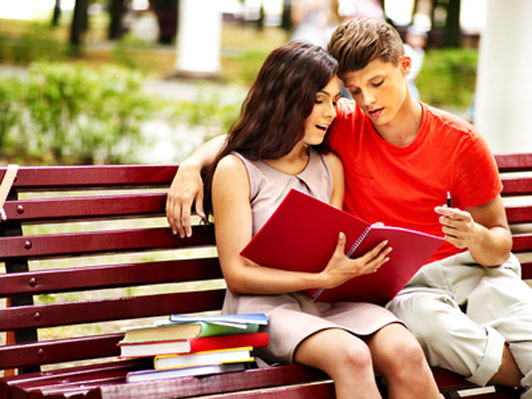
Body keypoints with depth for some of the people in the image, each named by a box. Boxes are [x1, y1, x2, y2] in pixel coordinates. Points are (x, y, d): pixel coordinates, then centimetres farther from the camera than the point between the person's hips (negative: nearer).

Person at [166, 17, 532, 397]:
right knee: (422, 315, -37)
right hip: (394, 287, 0)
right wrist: (192, 166, -10)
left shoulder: (461, 141, 0)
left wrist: (476, 237, -19)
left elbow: (501, 247, 5)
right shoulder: (343, 127, 1)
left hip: (465, 268, 0)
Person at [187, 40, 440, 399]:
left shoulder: (330, 166, 19)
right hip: (264, 305, -5)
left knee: (405, 352, -27)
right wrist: (322, 279, -18)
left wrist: (357, 267, -6)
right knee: (351, 355, -35)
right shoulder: (236, 170, 1)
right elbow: (238, 275, -6)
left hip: (327, 303, 5)